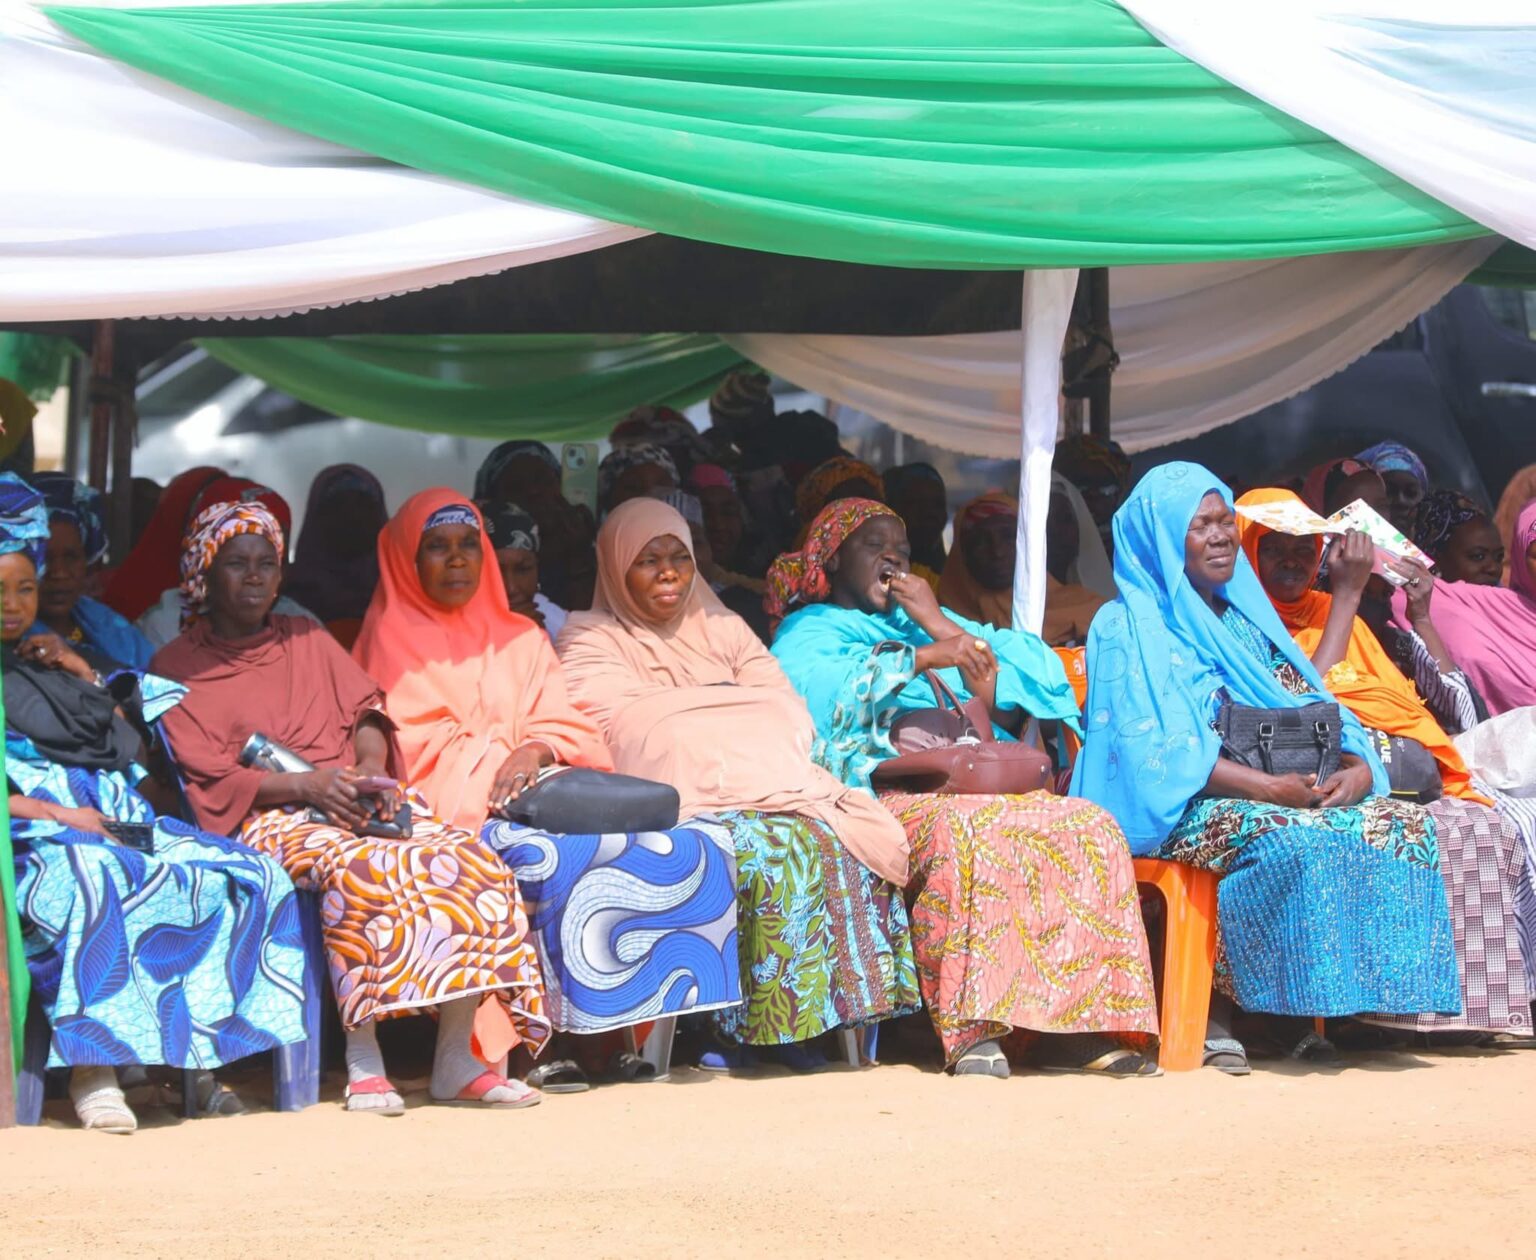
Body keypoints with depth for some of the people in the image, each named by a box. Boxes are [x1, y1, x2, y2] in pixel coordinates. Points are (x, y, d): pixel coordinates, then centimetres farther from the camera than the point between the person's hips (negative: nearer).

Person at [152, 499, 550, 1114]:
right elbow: (208, 776, -2)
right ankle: (364, 1061, -35)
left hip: (358, 797, 5)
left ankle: (459, 1058, -27)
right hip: (268, 817, -5)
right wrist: (308, 785, -17)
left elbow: (366, 712, 15)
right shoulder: (176, 667, 10)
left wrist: (370, 767, -9)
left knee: (471, 862, -25)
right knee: (358, 870, -39)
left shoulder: (309, 641, 25)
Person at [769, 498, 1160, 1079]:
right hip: (889, 793, -6)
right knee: (964, 828, -38)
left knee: (1087, 827, -20)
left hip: (982, 786, 6)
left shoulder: (927, 620, 31)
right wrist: (921, 657, -14)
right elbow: (813, 689, -12)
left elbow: (1039, 672, 17)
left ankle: (1071, 1026, -25)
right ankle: (971, 1031, -41)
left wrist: (943, 626, 7)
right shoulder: (810, 631, 15)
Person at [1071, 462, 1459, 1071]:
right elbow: (1154, 751, -13)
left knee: (1404, 825, -18)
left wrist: (1356, 766, -9)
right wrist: (1269, 787, -23)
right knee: (1297, 838, -37)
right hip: (1179, 810, -7)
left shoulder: (1245, 618, 23)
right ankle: (1214, 1012, -25)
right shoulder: (1129, 629, 0)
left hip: (1290, 792, 7)